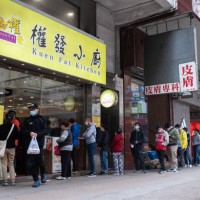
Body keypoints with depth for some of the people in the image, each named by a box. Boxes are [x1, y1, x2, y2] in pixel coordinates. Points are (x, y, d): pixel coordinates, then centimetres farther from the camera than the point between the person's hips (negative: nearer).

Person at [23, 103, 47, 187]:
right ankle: (36, 180, 12)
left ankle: (43, 174, 28)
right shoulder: (27, 120, 9)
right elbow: (24, 131, 3)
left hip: (39, 143, -2)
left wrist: (37, 134, -18)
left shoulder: (41, 119, 4)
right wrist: (30, 133, -17)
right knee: (32, 163, 2)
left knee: (40, 161, -3)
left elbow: (45, 130, -2)